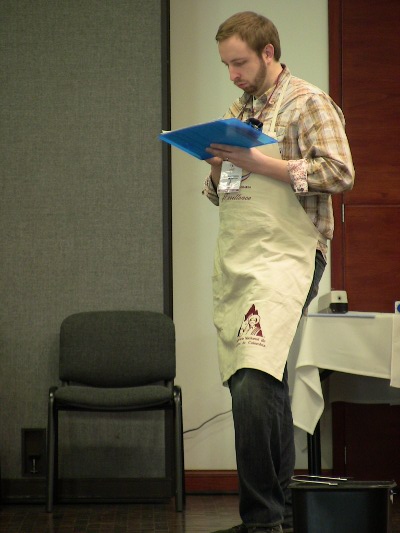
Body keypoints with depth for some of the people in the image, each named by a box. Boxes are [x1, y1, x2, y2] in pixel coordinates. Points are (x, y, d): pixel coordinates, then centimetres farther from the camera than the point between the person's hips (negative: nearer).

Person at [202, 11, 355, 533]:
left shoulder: (309, 102, -2)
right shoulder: (238, 111, 21)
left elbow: (340, 173, -13)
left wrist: (262, 164, -15)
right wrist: (218, 169, 2)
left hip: (285, 258, -8)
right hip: (235, 262, 8)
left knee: (253, 388, -20)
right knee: (262, 391, 9)